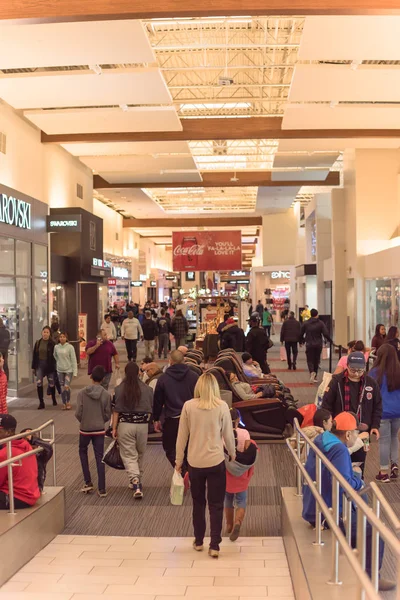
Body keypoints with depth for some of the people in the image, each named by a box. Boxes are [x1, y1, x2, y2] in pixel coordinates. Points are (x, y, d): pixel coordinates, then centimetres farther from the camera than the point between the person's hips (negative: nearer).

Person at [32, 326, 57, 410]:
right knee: (39, 383, -8)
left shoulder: (52, 343, -8)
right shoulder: (38, 343, 3)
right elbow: (34, 355, 7)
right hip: (39, 365, 2)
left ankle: (54, 399, 33)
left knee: (51, 383, 11)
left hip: (49, 366, -2)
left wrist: (55, 367, -12)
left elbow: (54, 356, -9)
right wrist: (33, 367, 7)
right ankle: (41, 402, -1)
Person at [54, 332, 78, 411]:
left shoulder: (70, 347, -9)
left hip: (68, 370, -3)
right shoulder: (56, 347, 2)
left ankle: (68, 402, 10)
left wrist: (75, 371, -10)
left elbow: (73, 359, -8)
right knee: (62, 388, 6)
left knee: (67, 386, -12)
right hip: (60, 370, 3)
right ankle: (64, 404, 17)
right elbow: (55, 357, 17)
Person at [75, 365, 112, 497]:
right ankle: (102, 489, 6)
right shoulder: (106, 395, -7)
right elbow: (108, 415, -4)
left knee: (83, 452, 23)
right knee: (99, 458, 6)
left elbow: (78, 413, -11)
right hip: (99, 430, 1)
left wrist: (82, 421, 9)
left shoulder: (82, 393, -11)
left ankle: (88, 483, 18)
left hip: (85, 429, 0)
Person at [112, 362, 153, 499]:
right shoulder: (147, 389, -2)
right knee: (140, 454, 19)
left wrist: (114, 428, 1)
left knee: (129, 456, 2)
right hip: (142, 425, 2)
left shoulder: (119, 389, -6)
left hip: (125, 425, -2)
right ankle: (138, 481, 32)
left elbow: (116, 410, -5)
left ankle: (135, 483, -14)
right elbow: (150, 410, 3)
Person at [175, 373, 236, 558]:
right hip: (216, 462, -1)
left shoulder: (188, 406, -5)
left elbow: (182, 436, 0)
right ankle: (214, 546, 8)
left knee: (198, 503, 19)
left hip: (195, 462, 1)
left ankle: (198, 541, 29)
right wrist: (232, 454, 18)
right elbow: (228, 435, 0)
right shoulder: (222, 406, -8)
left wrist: (179, 461, 10)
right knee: (216, 505, 9)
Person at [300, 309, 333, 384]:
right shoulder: (321, 323, -3)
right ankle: (315, 377, 17)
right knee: (316, 360, 13)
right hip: (318, 344, 1)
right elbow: (326, 334, -11)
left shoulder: (305, 323, 1)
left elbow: (301, 334, 6)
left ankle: (312, 372, -25)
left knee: (310, 360, 4)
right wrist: (331, 341, 1)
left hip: (309, 344, 0)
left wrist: (301, 341, 24)